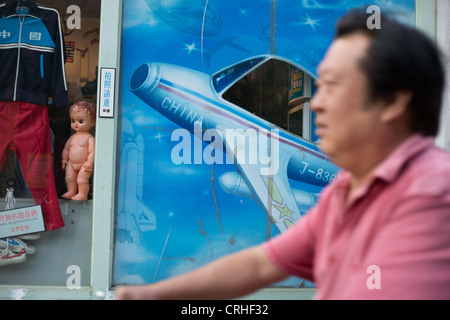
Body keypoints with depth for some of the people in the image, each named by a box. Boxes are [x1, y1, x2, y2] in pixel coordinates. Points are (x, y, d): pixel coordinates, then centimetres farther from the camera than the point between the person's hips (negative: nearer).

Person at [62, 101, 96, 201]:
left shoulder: (89, 138, -9)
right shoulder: (72, 137, 10)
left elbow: (92, 152, -14)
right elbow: (66, 149, 20)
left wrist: (89, 163, -22)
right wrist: (64, 159, 12)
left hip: (84, 165, -6)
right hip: (71, 163, 6)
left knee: (82, 179, -11)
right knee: (69, 178, 7)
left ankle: (82, 194, -2)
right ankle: (71, 192, 20)